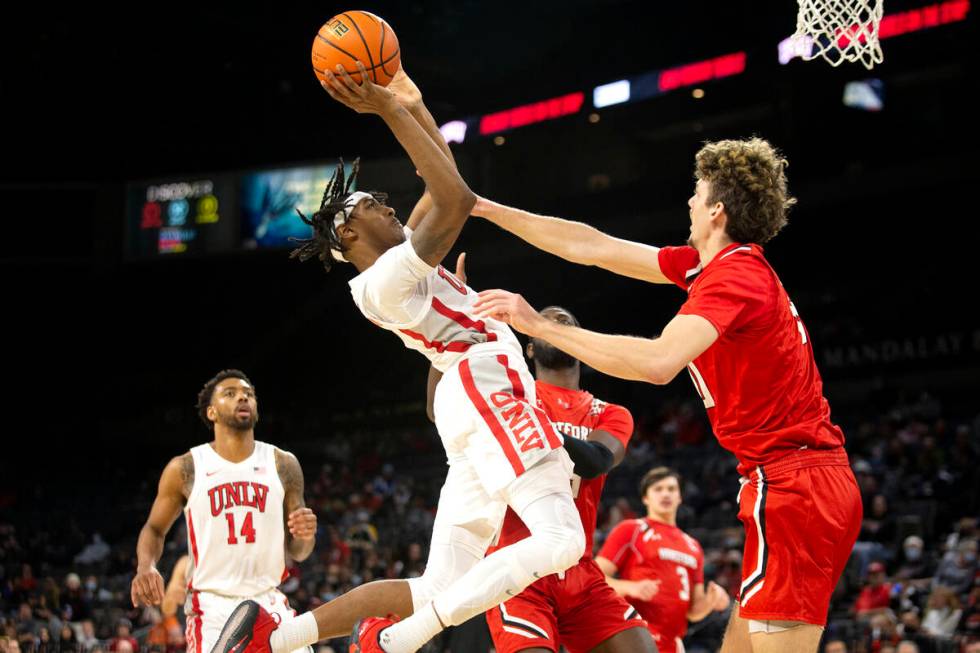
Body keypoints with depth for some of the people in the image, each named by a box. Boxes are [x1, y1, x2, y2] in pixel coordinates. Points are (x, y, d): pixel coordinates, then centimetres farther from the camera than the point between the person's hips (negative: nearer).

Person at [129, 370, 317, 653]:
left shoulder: (283, 465, 5)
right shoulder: (185, 468, 0)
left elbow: (296, 551, 11)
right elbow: (155, 529, 12)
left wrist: (304, 537, -13)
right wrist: (146, 566, -9)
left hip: (269, 603, 2)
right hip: (211, 606, -2)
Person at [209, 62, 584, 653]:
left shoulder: (402, 262, 21)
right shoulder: (385, 279, -8)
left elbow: (442, 194, 33)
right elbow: (456, 200, -17)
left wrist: (415, 106, 30)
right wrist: (392, 112, -13)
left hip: (473, 403, 10)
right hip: (489, 389, -10)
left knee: (438, 591, 5)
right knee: (560, 541, -23)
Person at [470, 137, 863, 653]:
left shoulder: (734, 274, -15)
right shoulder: (714, 263, 13)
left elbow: (658, 362, -32)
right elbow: (594, 248, 18)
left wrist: (539, 326, -25)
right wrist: (486, 209, 21)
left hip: (791, 488, -10)